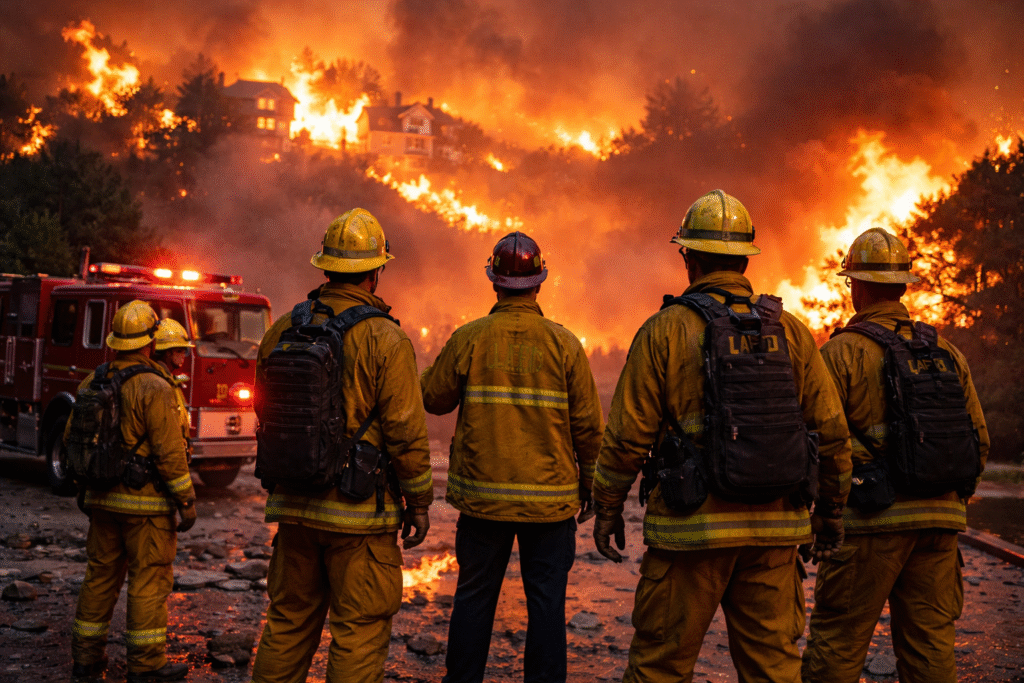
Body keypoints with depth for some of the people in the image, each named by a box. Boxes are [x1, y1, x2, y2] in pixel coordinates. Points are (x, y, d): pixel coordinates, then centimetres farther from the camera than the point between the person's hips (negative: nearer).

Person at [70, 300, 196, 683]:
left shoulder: (92, 384, 6)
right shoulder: (154, 389, -16)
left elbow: (73, 439, 12)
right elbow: (169, 453, -18)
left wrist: (82, 488, 23)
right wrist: (186, 501, -11)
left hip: (103, 498, 7)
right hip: (146, 502, -7)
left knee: (101, 575, 15)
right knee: (149, 579, 1)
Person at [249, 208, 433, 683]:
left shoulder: (283, 330, 4)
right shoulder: (386, 341, -12)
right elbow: (406, 432, -13)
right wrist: (419, 502, -2)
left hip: (294, 503, 6)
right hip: (358, 511, -5)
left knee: (288, 621, 16)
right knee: (359, 630, 2)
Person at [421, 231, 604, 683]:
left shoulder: (468, 339, -5)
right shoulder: (564, 344, -4)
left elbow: (433, 399, 7)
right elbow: (587, 424, -1)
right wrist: (590, 485, 10)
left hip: (483, 494, 1)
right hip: (550, 497, -1)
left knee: (474, 597, 11)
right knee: (546, 601, 6)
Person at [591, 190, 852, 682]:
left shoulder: (664, 331, -5)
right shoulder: (791, 331, 5)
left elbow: (627, 435, -4)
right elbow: (831, 432, 6)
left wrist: (607, 508, 9)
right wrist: (830, 512, 18)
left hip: (691, 529, -3)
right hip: (774, 530, 3)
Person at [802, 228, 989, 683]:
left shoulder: (842, 351, -5)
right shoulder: (946, 353, 10)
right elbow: (979, 440, 11)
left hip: (871, 521, -5)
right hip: (938, 520, 5)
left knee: (836, 645, 3)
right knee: (931, 646, 9)